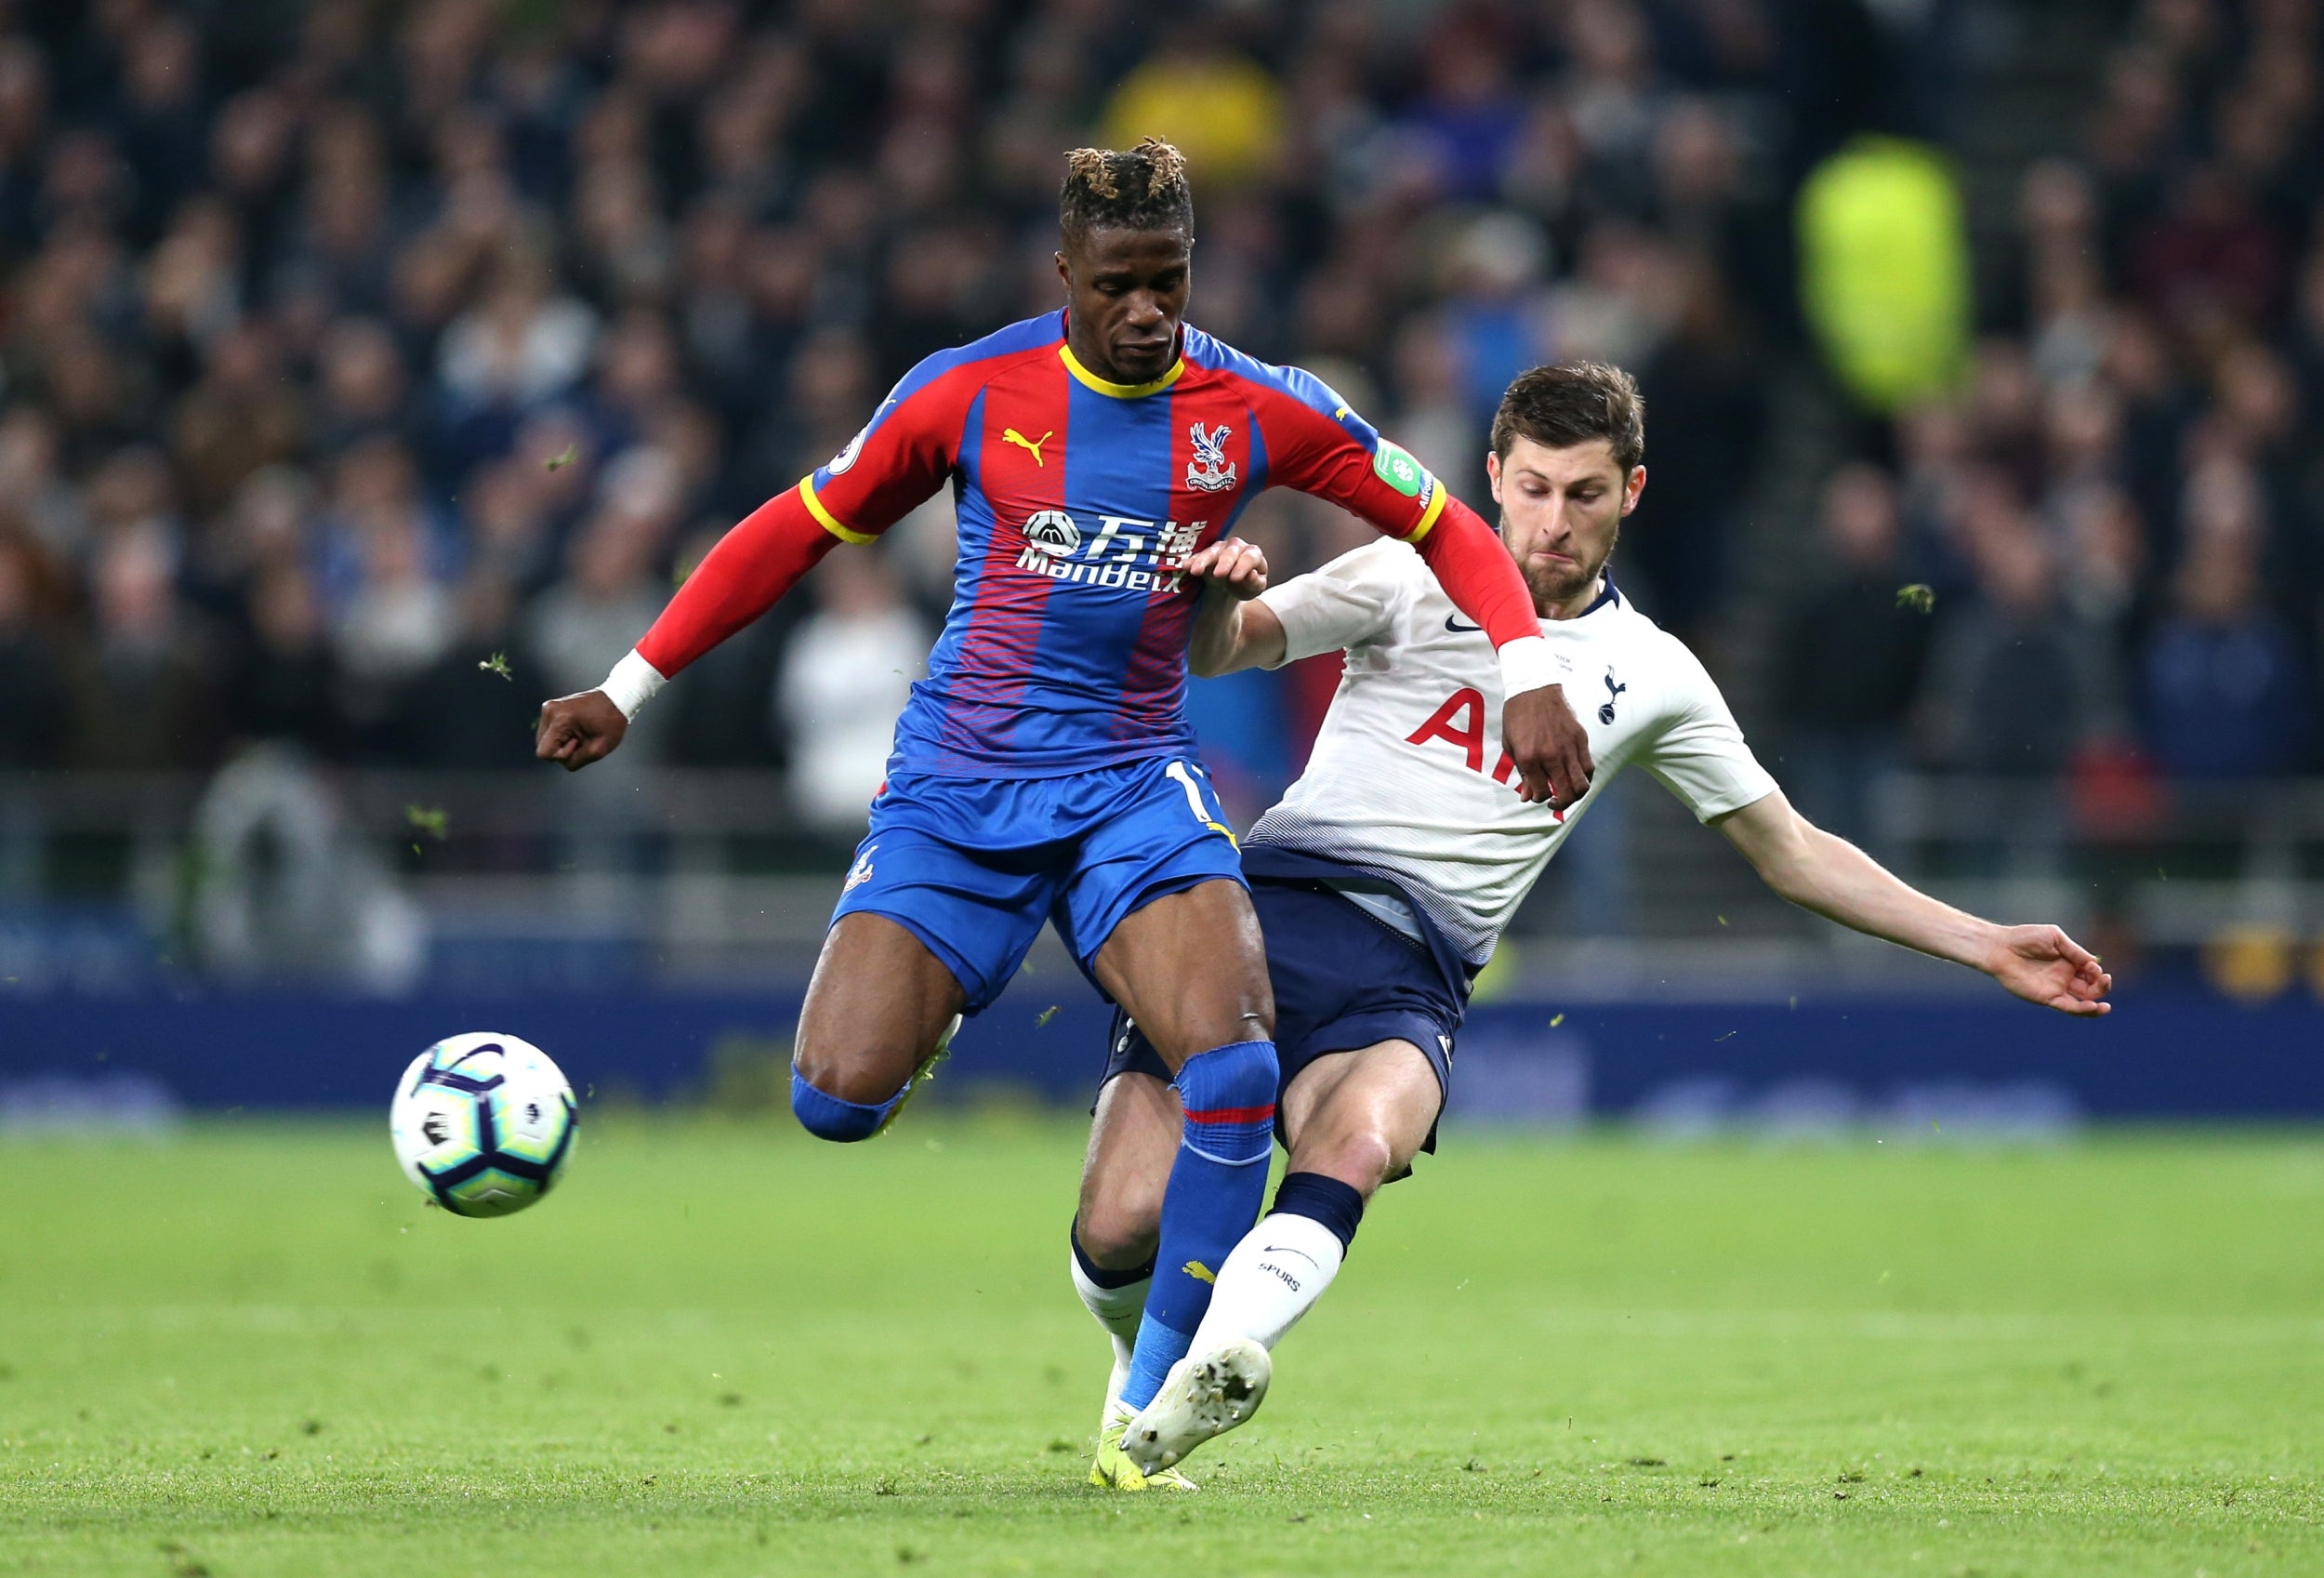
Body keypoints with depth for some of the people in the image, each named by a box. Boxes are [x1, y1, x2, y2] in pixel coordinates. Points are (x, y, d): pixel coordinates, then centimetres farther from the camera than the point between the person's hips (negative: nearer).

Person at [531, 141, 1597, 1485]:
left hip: (1135, 782, 0)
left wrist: (1530, 677, -6)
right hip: (958, 778, 0)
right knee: (838, 1095, -16)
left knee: (1234, 1068, -26)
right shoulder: (970, 392, -3)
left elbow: (1446, 527, 9)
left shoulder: (1260, 411, -2)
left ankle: (1152, 1406, -10)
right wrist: (631, 688, 7)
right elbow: (800, 530, 8)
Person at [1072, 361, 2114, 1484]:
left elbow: (1792, 854, 24)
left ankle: (1212, 1370, -55)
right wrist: (1218, 598, -21)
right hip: (1271, 899, -1)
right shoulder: (1417, 578, 9)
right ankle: (1142, 1359, 18)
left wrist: (1988, 948, 19)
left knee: (1358, 1148, -35)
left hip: (1409, 983, 1)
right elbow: (1219, 650, 4)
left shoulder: (1652, 676, 16)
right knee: (1122, 1223, -15)